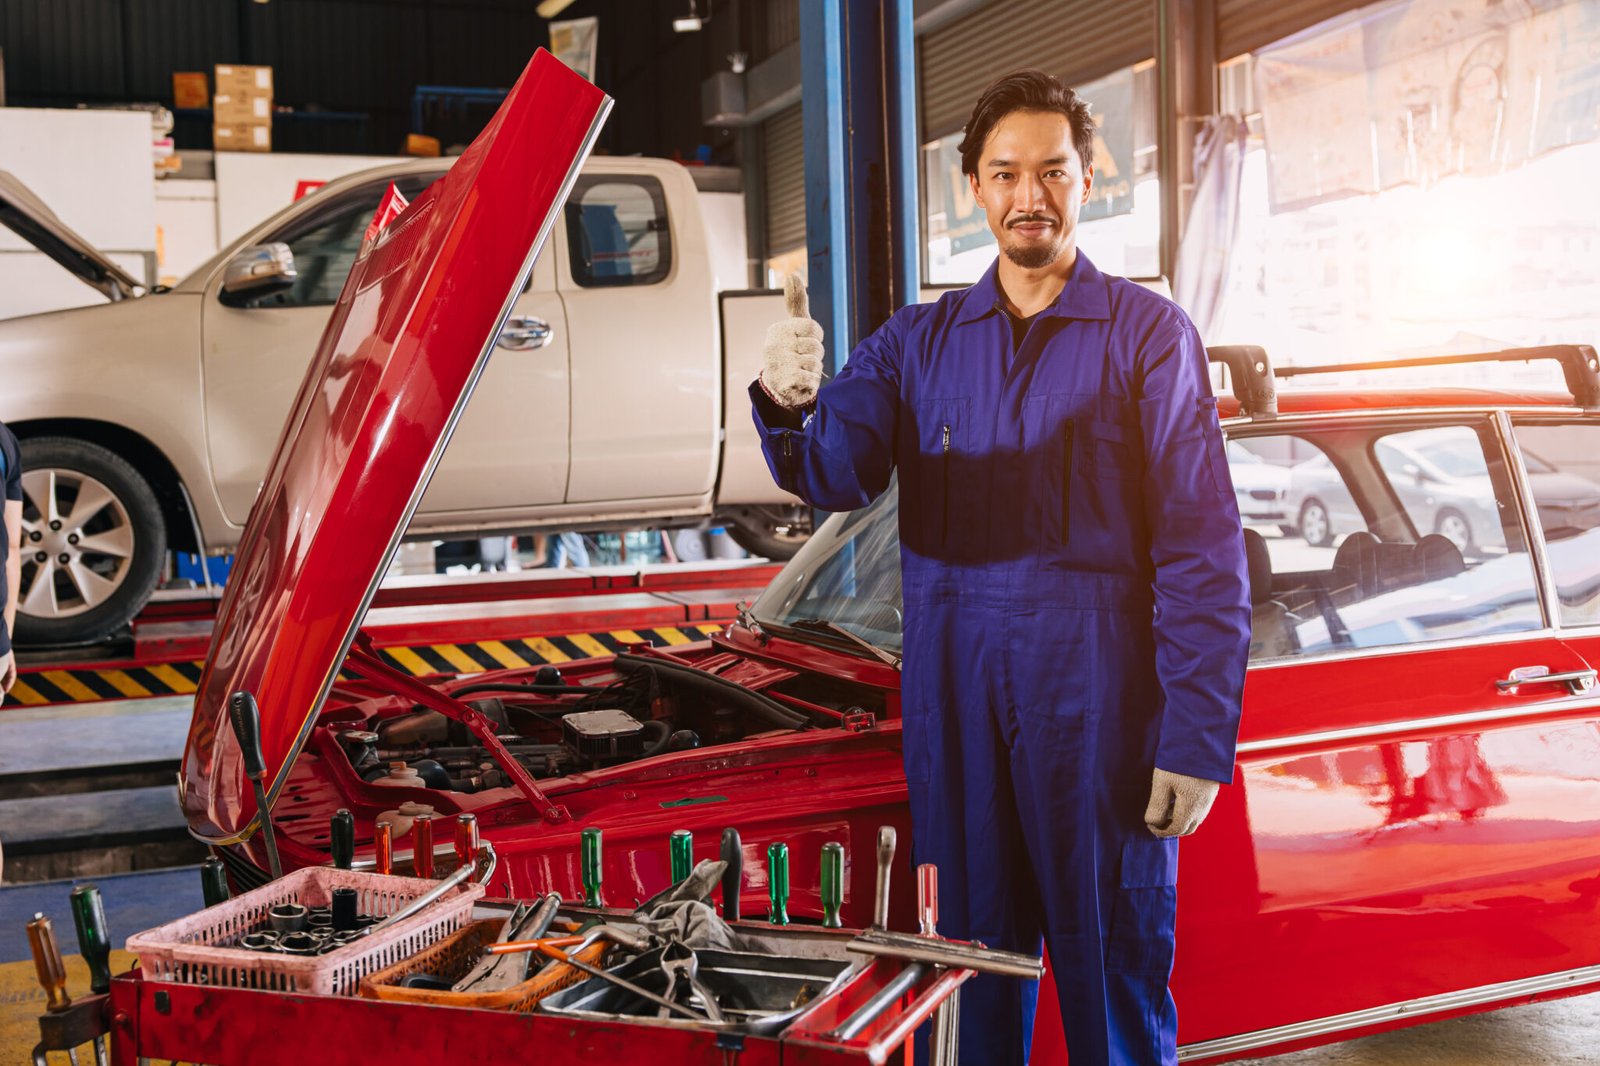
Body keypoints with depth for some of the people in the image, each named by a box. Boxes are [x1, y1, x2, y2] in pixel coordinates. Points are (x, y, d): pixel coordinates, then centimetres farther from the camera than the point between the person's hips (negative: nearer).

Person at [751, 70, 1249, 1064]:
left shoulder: (1149, 334, 1)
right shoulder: (920, 339, 12)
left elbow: (1204, 550, -5)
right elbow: (837, 475, -3)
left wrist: (1199, 739, -12)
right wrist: (789, 406, -26)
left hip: (1099, 703, -3)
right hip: (955, 707, 3)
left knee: (1117, 972, 6)